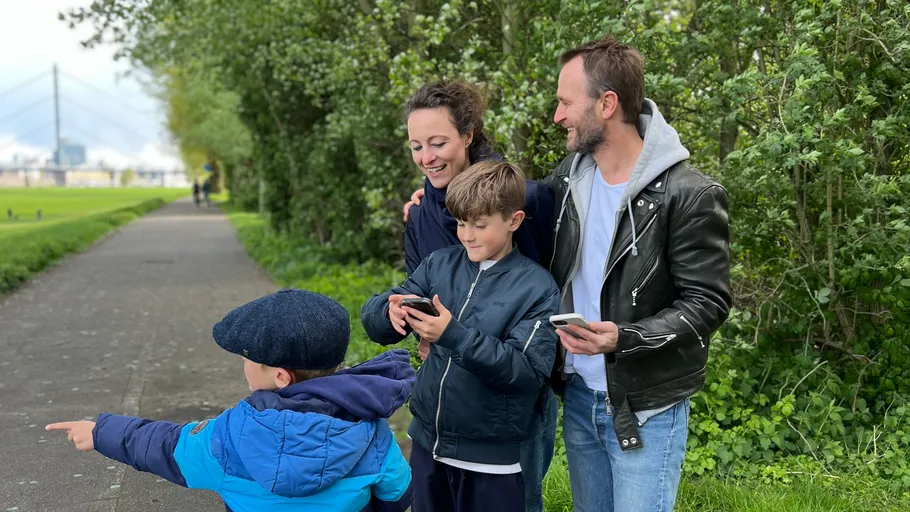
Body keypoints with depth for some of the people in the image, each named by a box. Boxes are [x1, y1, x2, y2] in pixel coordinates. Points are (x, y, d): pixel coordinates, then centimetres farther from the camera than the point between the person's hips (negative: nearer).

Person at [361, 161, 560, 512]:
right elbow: (372, 318, -1)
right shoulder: (439, 265, 1)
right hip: (428, 442, 4)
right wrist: (390, 311, -25)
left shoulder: (537, 287, -10)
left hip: (491, 456, -4)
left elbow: (528, 370, -19)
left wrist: (454, 335, -28)